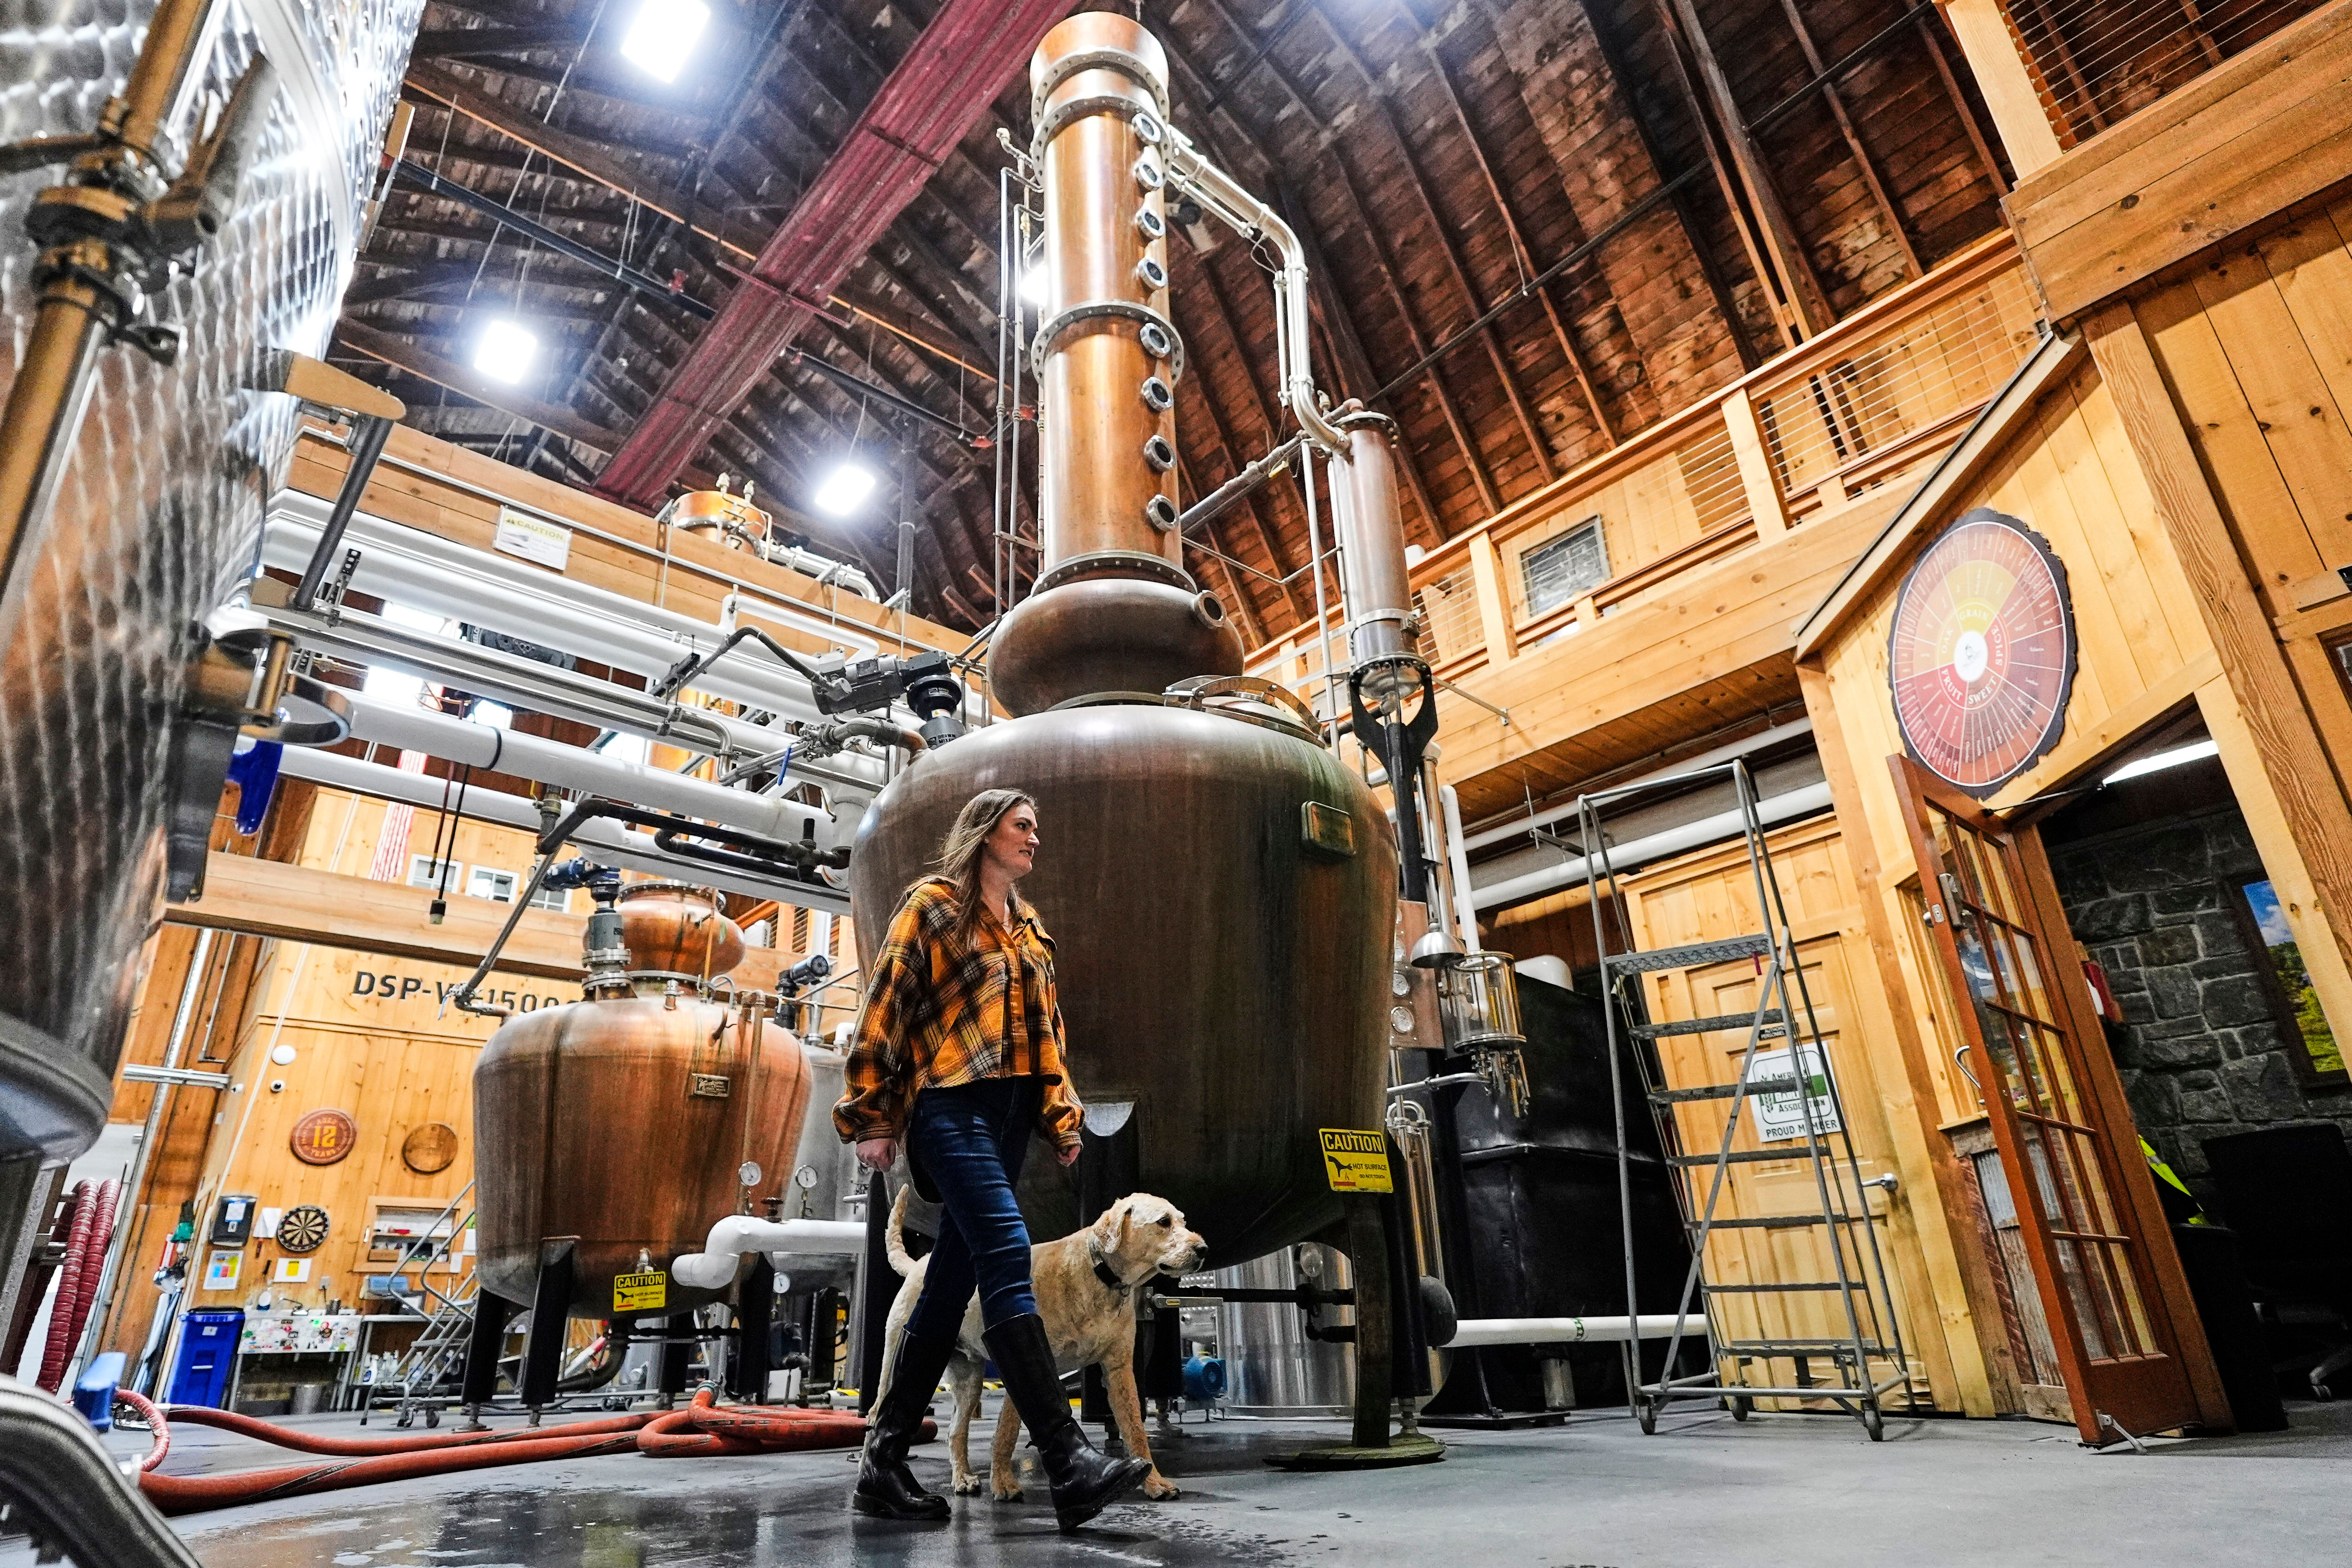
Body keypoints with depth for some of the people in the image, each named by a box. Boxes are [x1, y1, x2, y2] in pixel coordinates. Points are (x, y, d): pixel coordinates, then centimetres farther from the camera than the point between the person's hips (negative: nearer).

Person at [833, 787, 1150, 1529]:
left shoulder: (1029, 929, 22)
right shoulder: (932, 904, 1)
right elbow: (884, 1008, -4)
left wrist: (1061, 1114, 13)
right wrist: (872, 1118, -8)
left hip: (1008, 1112, 8)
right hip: (950, 1105, -7)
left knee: (952, 1282, 7)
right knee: (1007, 1254, -20)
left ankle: (884, 1463, 17)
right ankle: (1069, 1462, -22)